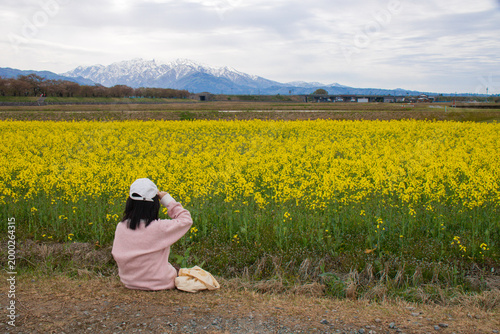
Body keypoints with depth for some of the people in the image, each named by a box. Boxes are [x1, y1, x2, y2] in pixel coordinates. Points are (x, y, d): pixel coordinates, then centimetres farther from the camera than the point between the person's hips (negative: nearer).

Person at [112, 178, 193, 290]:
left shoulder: (120, 227, -9)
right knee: (173, 270, 30)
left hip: (129, 282, 4)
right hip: (159, 284, -3)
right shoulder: (160, 228, -24)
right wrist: (169, 201, -9)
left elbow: (117, 256, 3)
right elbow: (186, 220, -10)